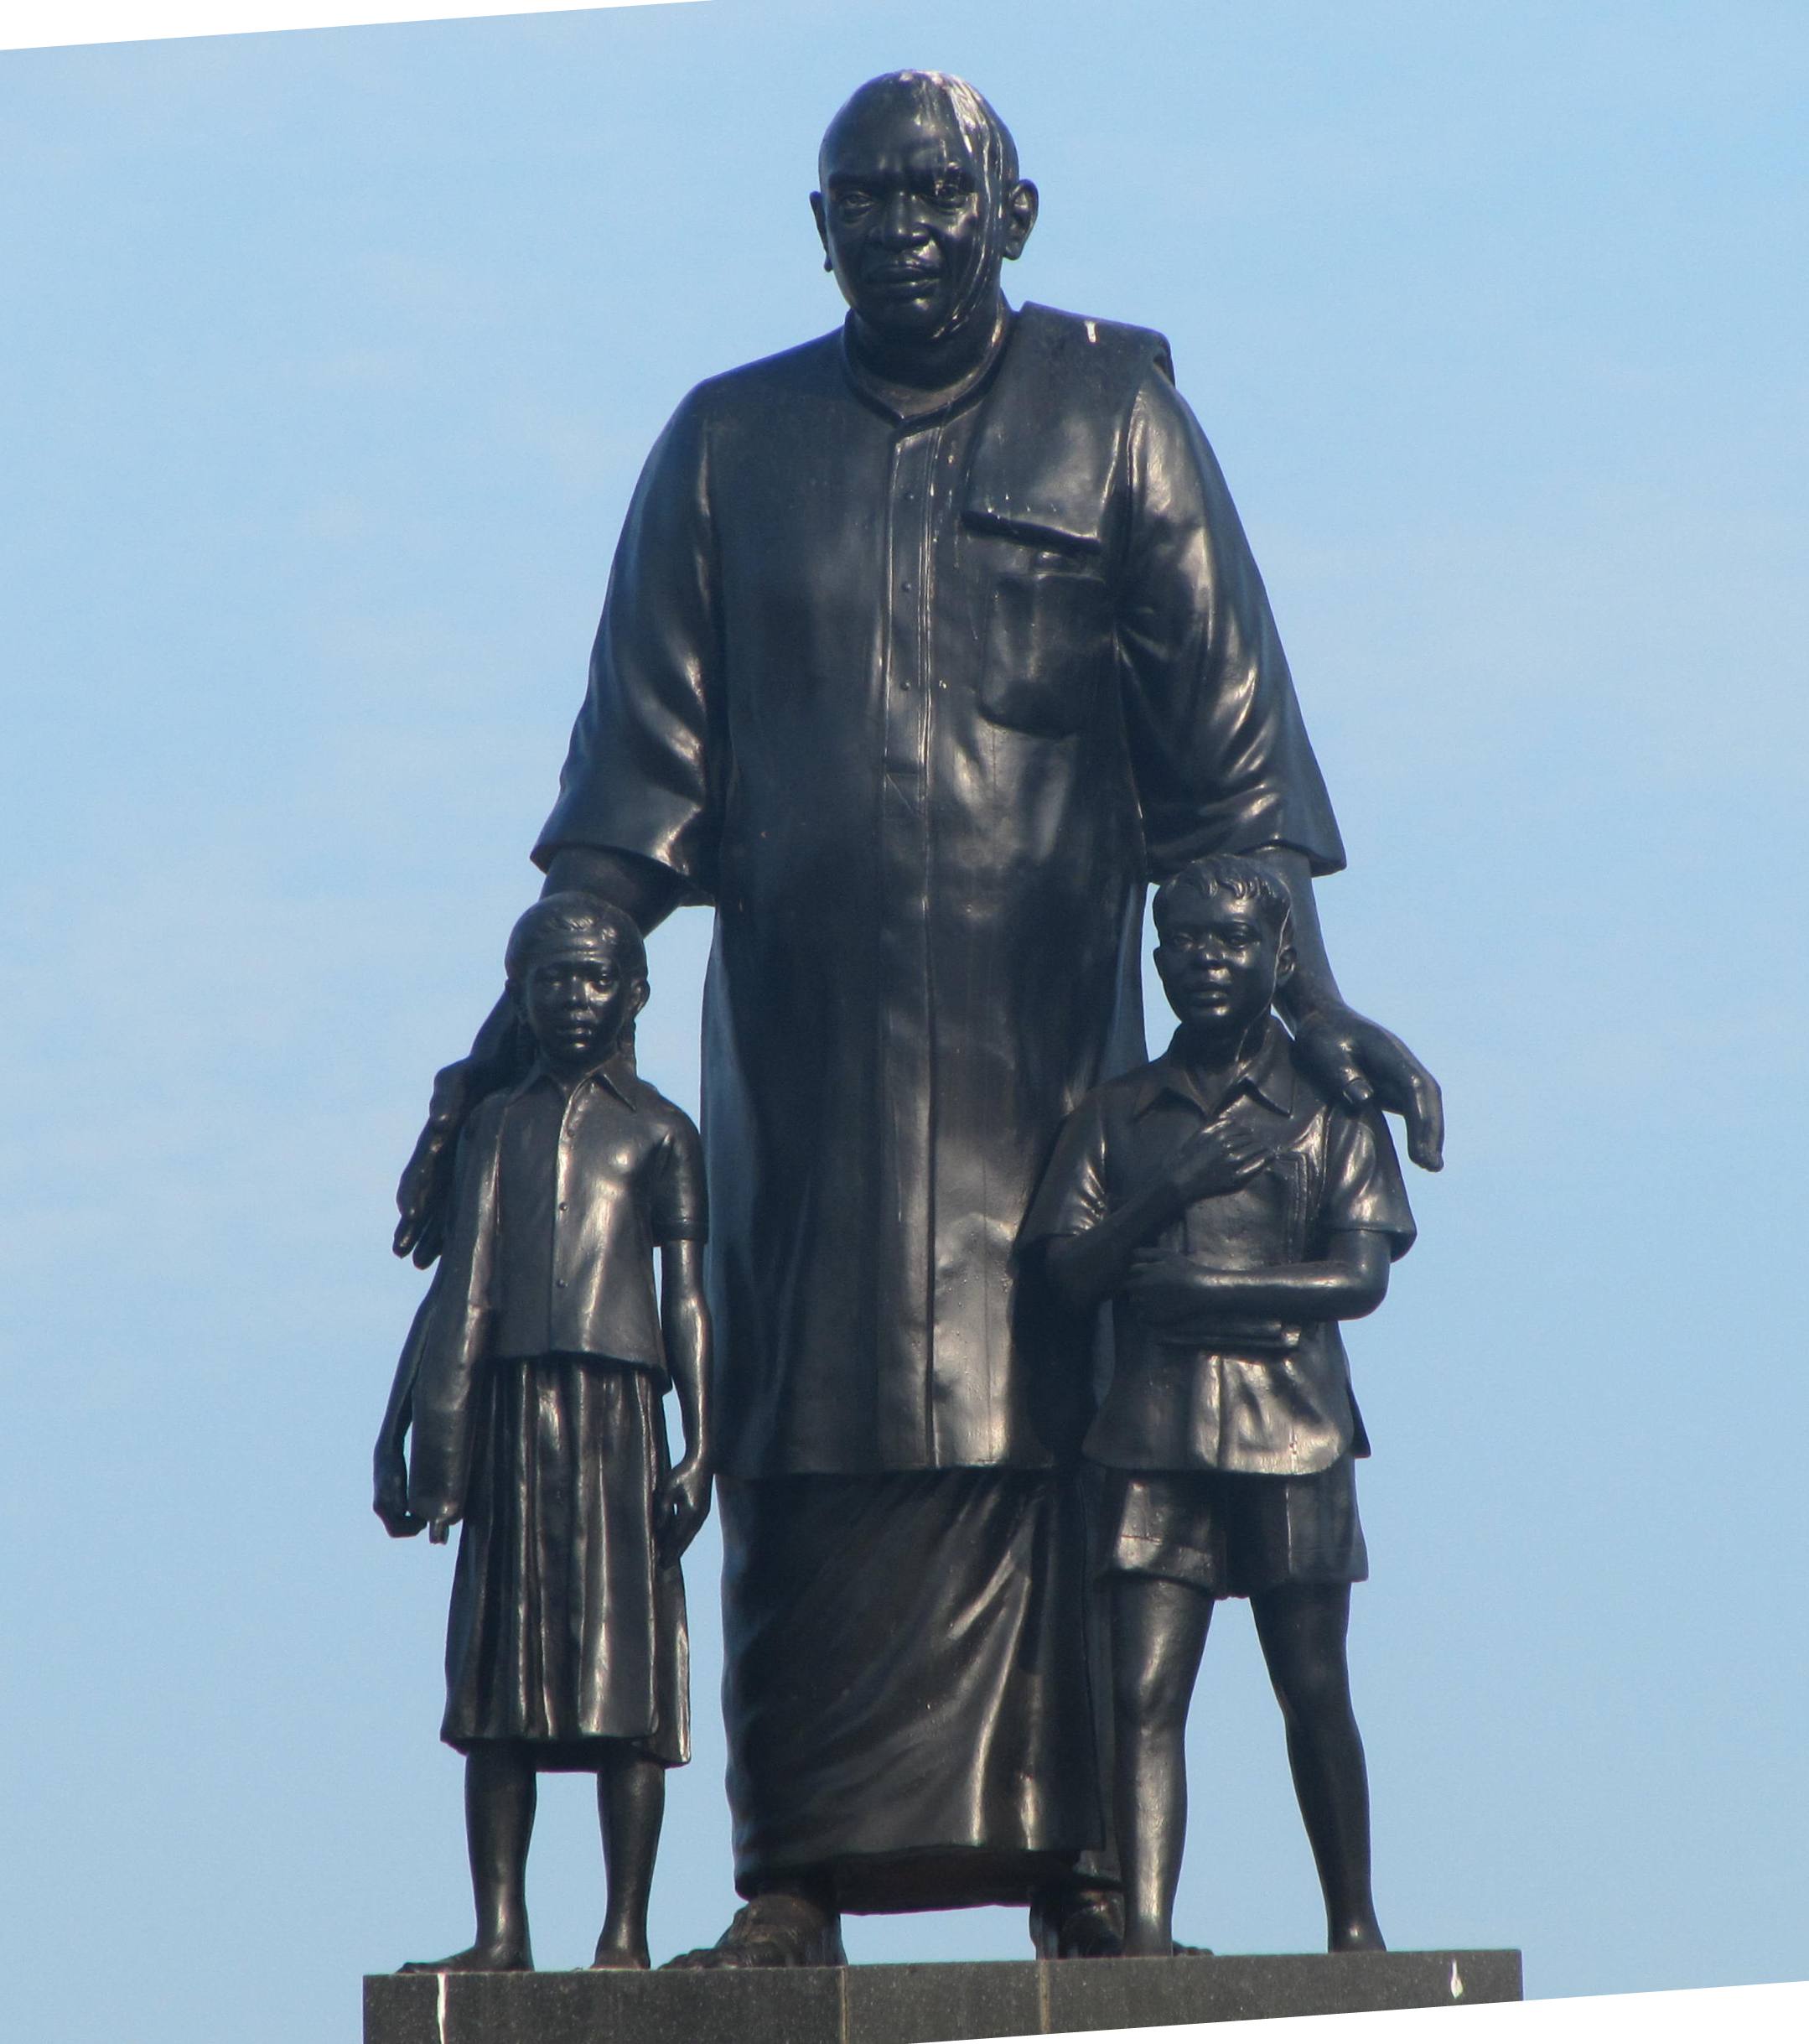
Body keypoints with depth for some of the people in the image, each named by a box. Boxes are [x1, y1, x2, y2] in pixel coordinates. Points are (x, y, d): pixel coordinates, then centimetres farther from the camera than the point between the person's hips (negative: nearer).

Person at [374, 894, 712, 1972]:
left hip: (619, 1408, -3)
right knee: (499, 1673, 0)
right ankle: (501, 1928, 0)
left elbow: (689, 1299, 2)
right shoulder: (498, 1123, 17)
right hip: (508, 1408, 4)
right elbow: (460, 1287, 17)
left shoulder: (659, 1132, 7)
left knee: (625, 1662, -7)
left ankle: (626, 1933, -8)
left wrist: (700, 1449, -7)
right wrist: (398, 1432, 11)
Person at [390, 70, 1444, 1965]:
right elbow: (643, 756, 10)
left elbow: (1226, 724, 4)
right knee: (809, 1435, -5)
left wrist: (1299, 990, -2)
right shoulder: (730, 445, 11)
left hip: (1045, 1016, -1)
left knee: (1057, 1424, -7)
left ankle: (1078, 1867, -7)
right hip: (804, 1021, 1)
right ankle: (799, 1883, -7)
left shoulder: (1115, 417, 7)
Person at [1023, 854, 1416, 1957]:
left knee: (1314, 1690, 2)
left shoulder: (1331, 1109, 6)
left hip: (1291, 1428, -2)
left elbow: (1360, 1278, -4)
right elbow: (1069, 1271, 4)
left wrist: (1189, 1286, -8)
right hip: (1154, 1434, 2)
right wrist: (1178, 1187, -10)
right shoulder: (1119, 1114, 13)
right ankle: (1145, 1931, -14)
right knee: (1144, 1691, -9)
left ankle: (1356, 1924, 13)